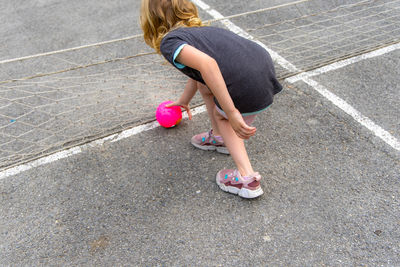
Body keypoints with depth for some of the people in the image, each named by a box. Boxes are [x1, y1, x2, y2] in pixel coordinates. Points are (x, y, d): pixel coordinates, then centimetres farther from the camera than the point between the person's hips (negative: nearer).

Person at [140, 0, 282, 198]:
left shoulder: (169, 42, -1)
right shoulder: (198, 29, 27)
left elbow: (207, 64, -22)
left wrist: (231, 112, -21)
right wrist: (184, 100, 61)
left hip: (250, 91, -8)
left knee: (220, 115, 22)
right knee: (205, 84, 27)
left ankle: (247, 178, 14)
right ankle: (220, 137, 39)